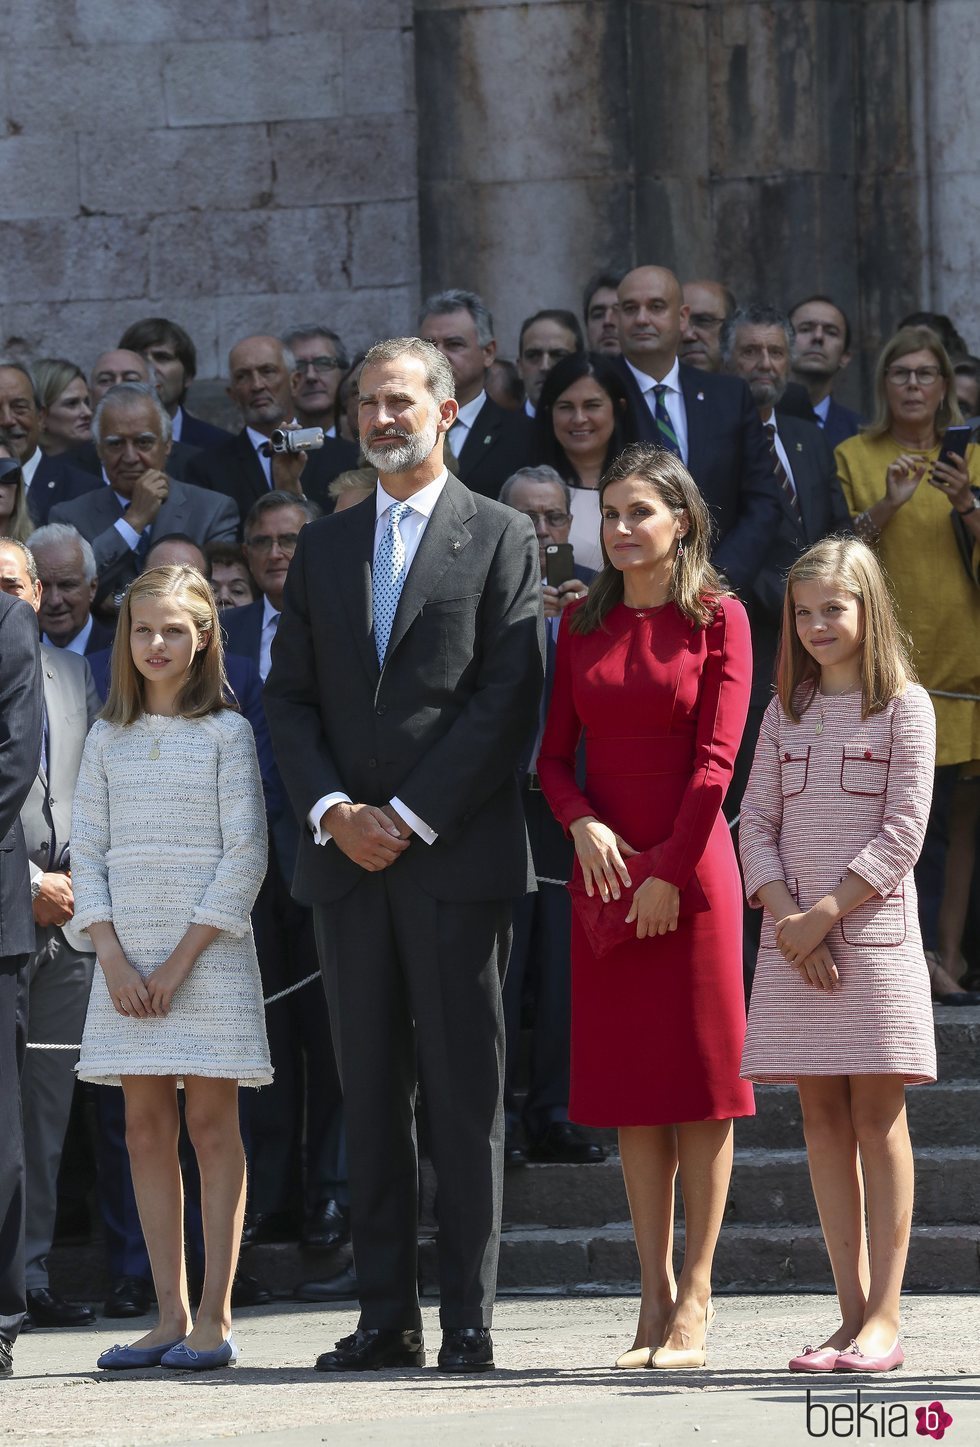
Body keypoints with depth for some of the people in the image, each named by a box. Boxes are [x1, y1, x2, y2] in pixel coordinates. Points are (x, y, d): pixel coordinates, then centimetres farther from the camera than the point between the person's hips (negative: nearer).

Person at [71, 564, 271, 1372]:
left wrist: (183, 957, -11)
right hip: (127, 958, 4)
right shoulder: (108, 741, 11)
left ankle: (215, 1319, -2)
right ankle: (170, 1316, 7)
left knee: (212, 1126, -3)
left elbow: (245, 854, -5)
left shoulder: (226, 734, -1)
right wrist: (114, 956, -6)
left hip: (208, 951, -4)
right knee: (146, 1130, 3)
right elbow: (86, 853, 8)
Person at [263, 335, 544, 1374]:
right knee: (369, 1093, 5)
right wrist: (333, 812, -5)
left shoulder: (498, 539, 2)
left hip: (455, 854, -4)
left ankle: (468, 1318, -2)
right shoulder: (323, 548, 16)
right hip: (346, 857, 4)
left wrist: (408, 817, -12)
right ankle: (386, 1316, 7)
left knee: (465, 1093, -4)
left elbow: (508, 698, -6)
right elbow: (289, 695, 12)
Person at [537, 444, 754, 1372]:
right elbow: (553, 752, 9)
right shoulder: (582, 625, 10)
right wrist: (583, 823, -10)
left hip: (689, 867, -4)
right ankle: (655, 1296, 7)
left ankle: (695, 1299, -1)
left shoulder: (717, 618, -2)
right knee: (629, 1084, 4)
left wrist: (671, 872, -12)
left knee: (701, 1081, -3)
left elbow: (716, 756, -7)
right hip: (605, 869, 4)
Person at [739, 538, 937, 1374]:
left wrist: (826, 912, -13)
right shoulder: (787, 713, 13)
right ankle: (852, 1312, 6)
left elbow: (903, 833, -8)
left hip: (873, 928, -5)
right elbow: (756, 821, 8)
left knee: (877, 1117, -5)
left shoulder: (904, 706, -1)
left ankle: (884, 1316, -6)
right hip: (794, 935, 5)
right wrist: (784, 912, -8)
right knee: (822, 1117, 3)